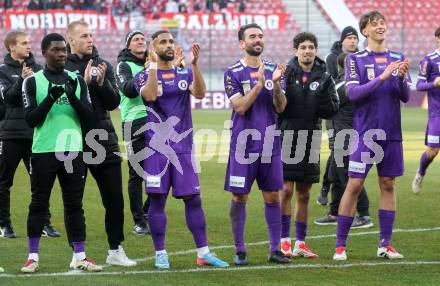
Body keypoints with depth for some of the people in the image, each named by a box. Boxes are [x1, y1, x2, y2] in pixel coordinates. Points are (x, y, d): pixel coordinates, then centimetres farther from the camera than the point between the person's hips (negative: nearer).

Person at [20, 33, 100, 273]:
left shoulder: (77, 81, 9)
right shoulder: (33, 82, 1)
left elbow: (88, 116, 3)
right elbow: (30, 120, -6)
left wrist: (73, 97, -14)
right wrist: (50, 99, -19)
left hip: (73, 150, 2)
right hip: (44, 151, -2)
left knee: (74, 204, 5)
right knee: (39, 204, 3)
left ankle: (80, 256, 8)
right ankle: (33, 257, 9)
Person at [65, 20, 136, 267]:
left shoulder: (103, 66, 10)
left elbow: (114, 103, 4)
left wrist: (101, 82, -12)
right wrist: (84, 82, -20)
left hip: (104, 141, 3)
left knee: (115, 198, 4)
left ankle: (116, 250, 14)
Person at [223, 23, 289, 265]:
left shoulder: (273, 70, 8)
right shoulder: (233, 73, -4)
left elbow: (280, 107, 1)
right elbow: (240, 107, -14)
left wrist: (276, 83, -15)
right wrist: (259, 83, -21)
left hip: (270, 143, 4)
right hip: (244, 143, -3)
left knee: (272, 196, 5)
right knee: (239, 197, 1)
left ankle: (275, 249, 10)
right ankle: (240, 250, 8)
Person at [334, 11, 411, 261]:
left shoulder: (397, 59, 8)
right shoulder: (356, 60, -2)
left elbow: (406, 97, 5)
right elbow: (353, 93, -13)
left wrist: (401, 78, -15)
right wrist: (382, 77, -22)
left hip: (391, 134, 4)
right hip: (365, 134, -4)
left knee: (388, 185, 6)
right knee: (354, 186, -5)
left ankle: (385, 244, 12)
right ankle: (341, 245, 0)